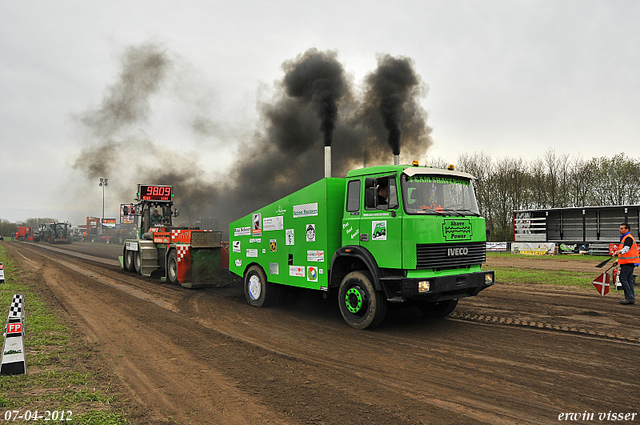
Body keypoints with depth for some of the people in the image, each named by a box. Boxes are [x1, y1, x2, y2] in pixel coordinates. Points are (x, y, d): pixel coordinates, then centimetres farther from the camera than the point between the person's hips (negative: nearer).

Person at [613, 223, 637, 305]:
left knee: (623, 278, -12)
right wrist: (617, 260, 29)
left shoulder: (628, 238, -12)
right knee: (629, 280, 11)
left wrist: (620, 251, -50)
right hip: (629, 262, 10)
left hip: (628, 262, -10)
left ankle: (629, 297, -11)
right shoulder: (624, 238, 21)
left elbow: (626, 248, -30)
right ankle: (631, 298, 14)